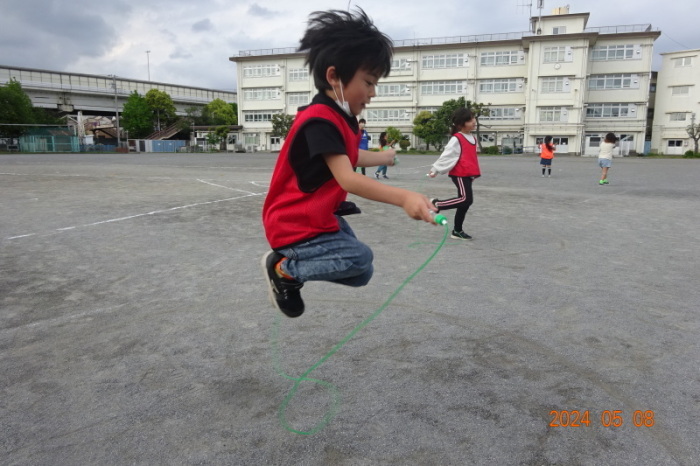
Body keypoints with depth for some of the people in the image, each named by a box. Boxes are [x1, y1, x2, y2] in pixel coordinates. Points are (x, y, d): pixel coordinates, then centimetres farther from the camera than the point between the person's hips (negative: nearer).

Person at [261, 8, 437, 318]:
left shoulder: (341, 118, 5)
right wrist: (403, 197, -49)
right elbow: (347, 179, -37)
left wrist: (386, 157, 43)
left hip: (321, 216, 10)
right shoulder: (320, 121, -24)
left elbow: (351, 157, 26)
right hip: (296, 225, -10)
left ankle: (292, 266, 21)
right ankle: (283, 268, -6)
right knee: (360, 259, -27)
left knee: (359, 275, 13)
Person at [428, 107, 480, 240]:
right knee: (466, 199, -19)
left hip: (468, 174, 9)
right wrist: (435, 169, -5)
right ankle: (436, 204, -7)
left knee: (465, 203, 10)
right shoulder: (456, 139, -12)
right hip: (460, 174, -9)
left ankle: (457, 231, 18)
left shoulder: (472, 138, 14)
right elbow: (446, 156, -10)